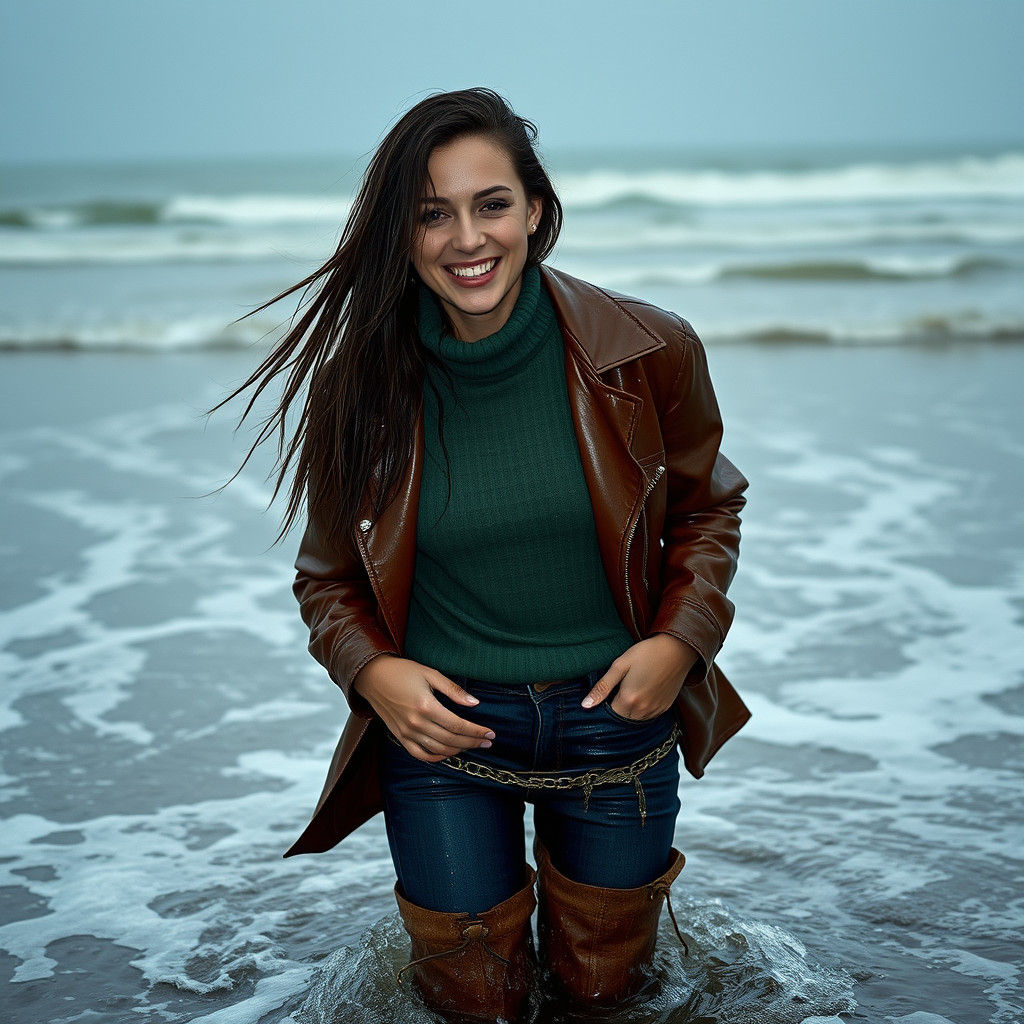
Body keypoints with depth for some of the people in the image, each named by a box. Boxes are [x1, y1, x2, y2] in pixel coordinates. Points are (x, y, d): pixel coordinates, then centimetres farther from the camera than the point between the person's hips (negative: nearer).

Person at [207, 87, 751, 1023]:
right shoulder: (360, 387, -12)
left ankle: (573, 869, 51)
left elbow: (706, 507, 3)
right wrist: (372, 671, -17)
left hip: (614, 713, 1)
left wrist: (681, 639, -12)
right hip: (441, 724, 0)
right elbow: (328, 577, 2)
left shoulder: (648, 354, -14)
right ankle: (489, 896, 45)